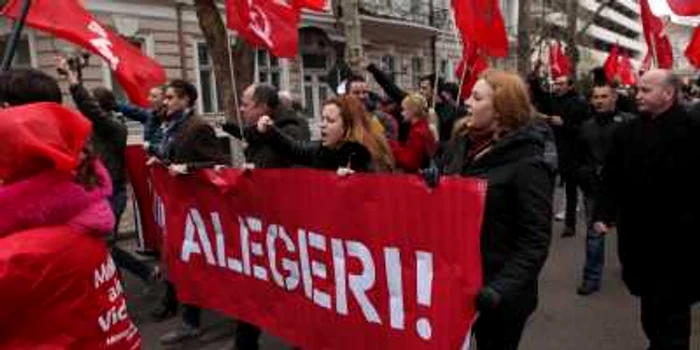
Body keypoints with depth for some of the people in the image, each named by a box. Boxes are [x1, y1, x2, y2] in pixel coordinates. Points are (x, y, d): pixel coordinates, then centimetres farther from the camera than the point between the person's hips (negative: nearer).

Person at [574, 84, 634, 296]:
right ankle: (592, 277, 14)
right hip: (594, 188, 3)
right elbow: (580, 156, 15)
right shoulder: (586, 126, 9)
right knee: (594, 233, 6)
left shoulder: (628, 122, -8)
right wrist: (582, 175, 4)